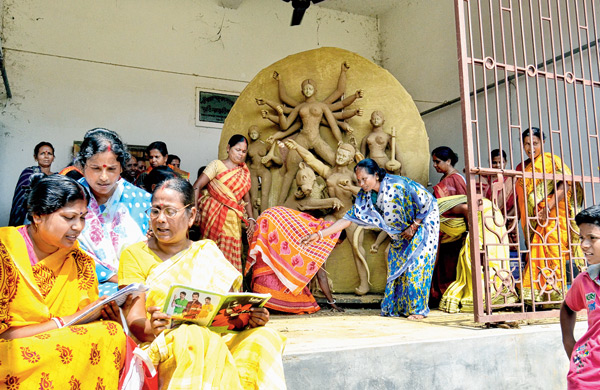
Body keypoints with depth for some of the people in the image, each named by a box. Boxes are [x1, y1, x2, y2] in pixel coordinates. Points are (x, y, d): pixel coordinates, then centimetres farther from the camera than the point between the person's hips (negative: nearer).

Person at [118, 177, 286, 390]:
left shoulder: (208, 251, 16)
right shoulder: (135, 255, 9)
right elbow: (134, 320, -2)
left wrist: (251, 317, -13)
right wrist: (152, 328, -25)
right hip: (162, 345, -3)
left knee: (263, 337, -26)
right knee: (196, 338, -36)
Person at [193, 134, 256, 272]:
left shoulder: (244, 172, 16)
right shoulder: (217, 165, 1)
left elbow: (246, 199, 17)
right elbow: (197, 187, -7)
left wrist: (251, 219, 5)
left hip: (233, 220, 4)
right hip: (214, 214, -4)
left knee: (232, 253, 1)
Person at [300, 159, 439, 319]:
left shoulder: (398, 186, -32)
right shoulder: (365, 196, -13)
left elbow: (426, 203, -22)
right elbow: (349, 218, -14)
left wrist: (413, 228, -17)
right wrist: (319, 234, -21)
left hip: (423, 221, -6)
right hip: (402, 231, 6)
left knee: (416, 263, -10)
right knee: (397, 265, 3)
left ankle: (419, 308, 1)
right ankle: (398, 306, 14)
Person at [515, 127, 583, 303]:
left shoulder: (551, 160, 1)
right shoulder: (521, 167, 18)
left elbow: (566, 184, -11)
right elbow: (520, 197, 20)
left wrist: (548, 206, -21)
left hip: (552, 216, -5)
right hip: (532, 220, 5)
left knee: (551, 251, -12)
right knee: (536, 253, 0)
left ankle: (553, 293, -8)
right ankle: (536, 294, 0)